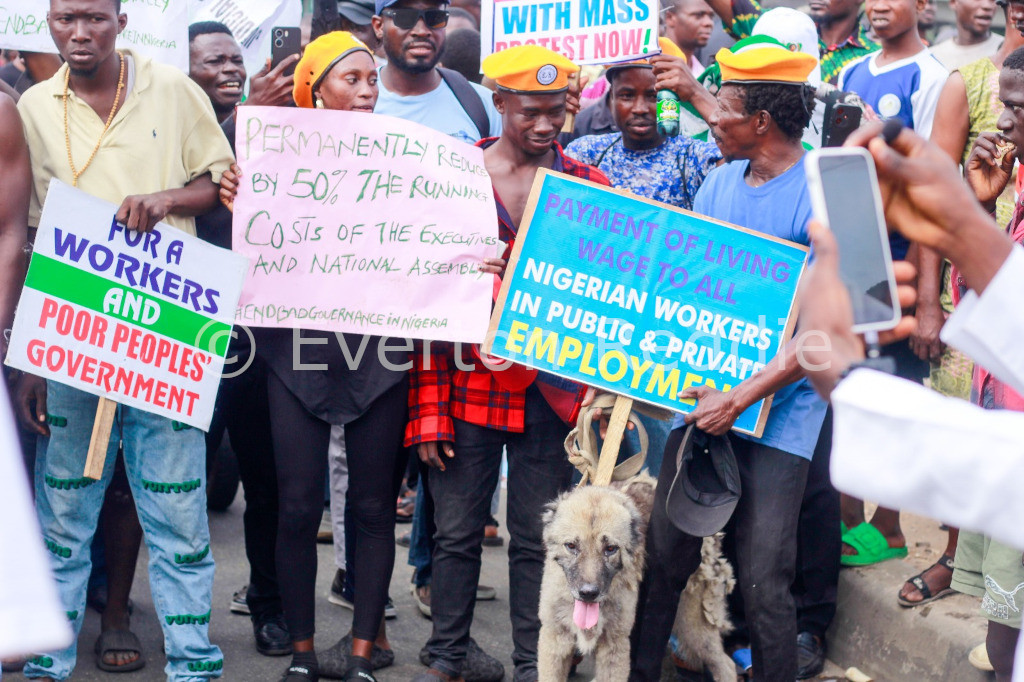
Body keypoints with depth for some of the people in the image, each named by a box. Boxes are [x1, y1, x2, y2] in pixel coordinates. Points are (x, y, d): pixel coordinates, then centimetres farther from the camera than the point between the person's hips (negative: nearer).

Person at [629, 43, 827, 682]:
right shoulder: (719, 182, 10)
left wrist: (739, 397, -20)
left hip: (777, 411, -6)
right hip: (703, 393, 6)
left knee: (763, 580, -5)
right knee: (664, 554, 8)